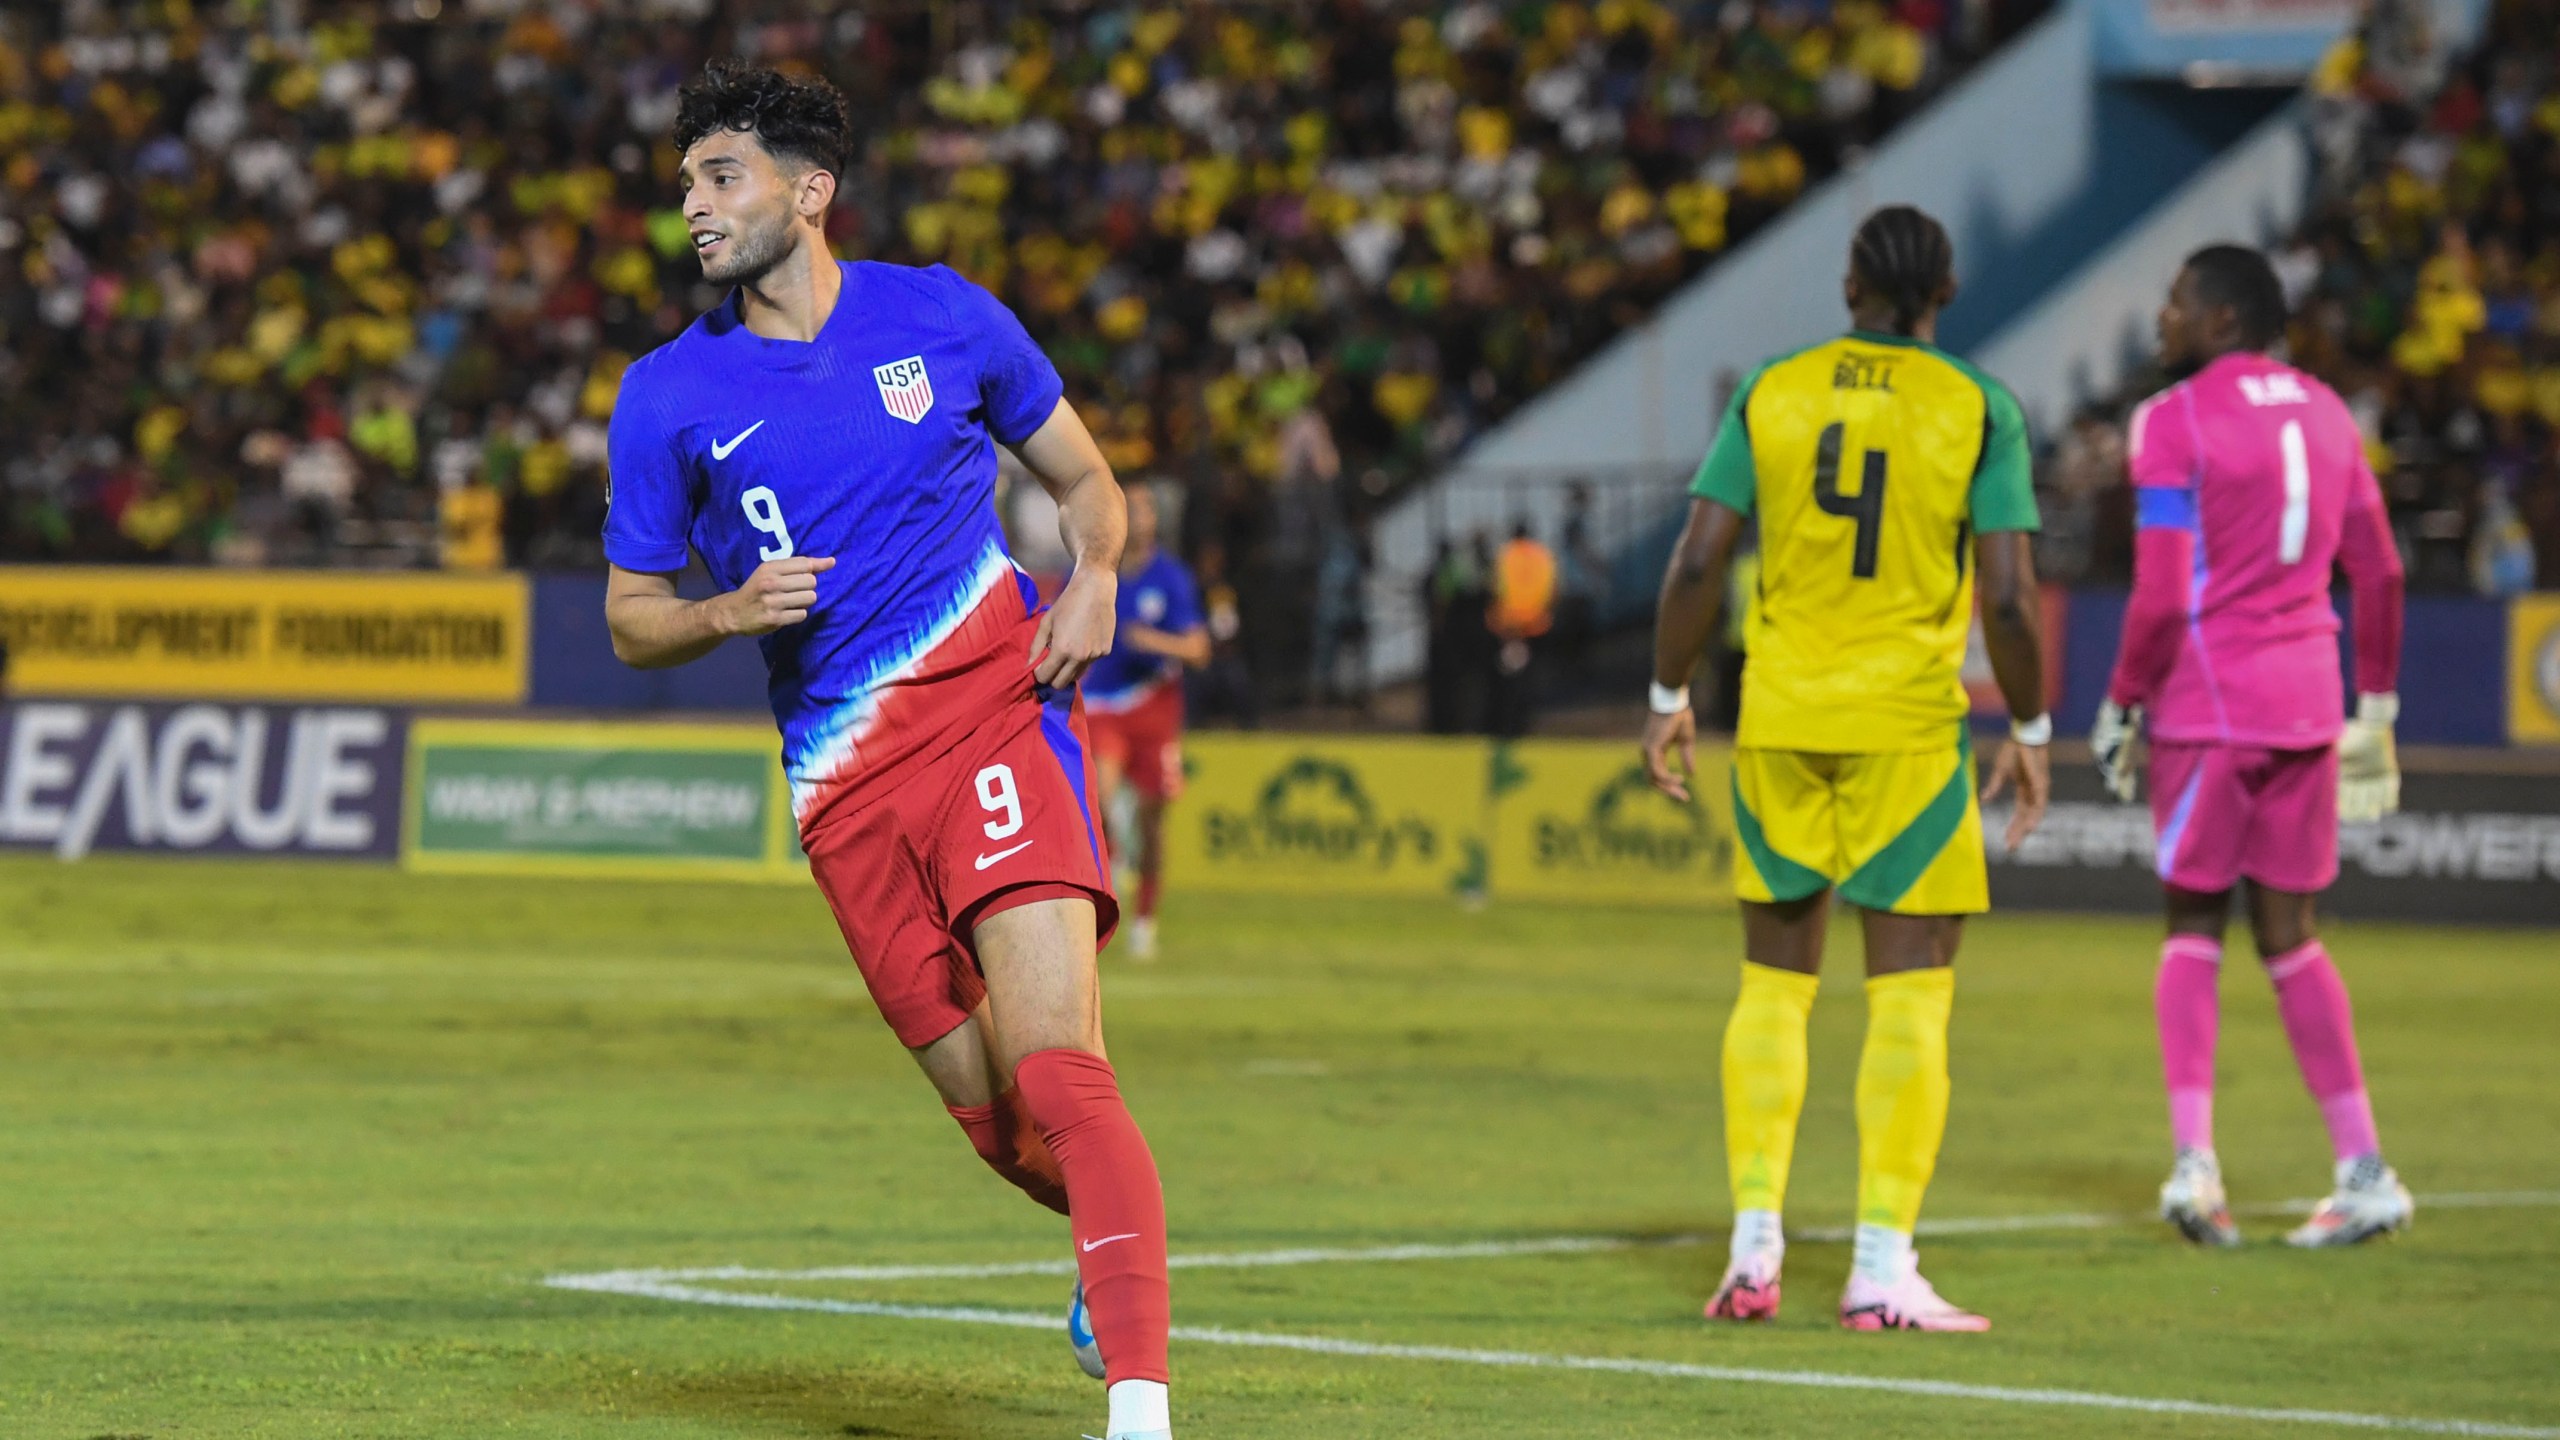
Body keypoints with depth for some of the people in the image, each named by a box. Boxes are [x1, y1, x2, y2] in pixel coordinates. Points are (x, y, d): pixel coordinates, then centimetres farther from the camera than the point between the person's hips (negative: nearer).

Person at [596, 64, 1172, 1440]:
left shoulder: (942, 316, 5)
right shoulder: (669, 395, 6)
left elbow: (1081, 475, 18)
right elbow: (631, 616, 13)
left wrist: (1093, 576, -3)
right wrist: (726, 614, -9)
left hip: (994, 702, -2)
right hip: (845, 782, 2)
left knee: (1055, 1068, -20)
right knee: (989, 1110, 3)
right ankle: (1121, 1232, 37)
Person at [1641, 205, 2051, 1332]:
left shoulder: (1772, 393, 3)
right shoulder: (1977, 409, -4)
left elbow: (1697, 563, 0)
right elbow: (2009, 595, -9)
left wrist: (1669, 699, 10)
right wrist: (2031, 731, 3)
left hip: (1778, 721, 3)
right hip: (1908, 725, -3)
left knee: (1774, 980, 13)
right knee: (1909, 995, 1)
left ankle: (1754, 1249, 9)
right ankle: (1881, 1271, -4)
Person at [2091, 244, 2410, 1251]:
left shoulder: (2173, 423, -8)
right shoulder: (2322, 413, 13)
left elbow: (2162, 599, -13)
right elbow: (2379, 570, 14)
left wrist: (2121, 706, -2)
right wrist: (2376, 706, 20)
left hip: (2210, 704, -5)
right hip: (2308, 702, 6)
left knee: (2194, 927, 5)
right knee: (2290, 941, 11)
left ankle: (2194, 1160, -8)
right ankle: (2362, 1170, 5)